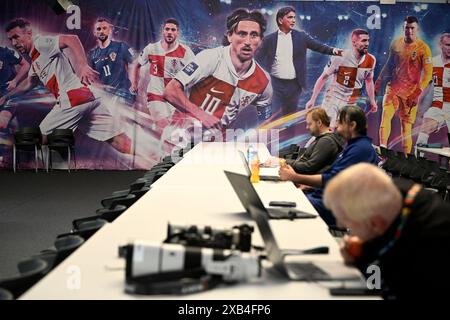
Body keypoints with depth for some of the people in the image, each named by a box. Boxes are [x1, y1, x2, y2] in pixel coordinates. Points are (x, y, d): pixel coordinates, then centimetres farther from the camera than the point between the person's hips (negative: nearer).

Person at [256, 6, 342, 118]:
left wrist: (333, 50, -20)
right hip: (275, 84, -1)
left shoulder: (301, 36, 5)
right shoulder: (270, 39, 3)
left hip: (294, 84, 1)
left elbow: (318, 46, -3)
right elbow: (259, 60, 7)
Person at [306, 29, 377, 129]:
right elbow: (323, 78, -7)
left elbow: (369, 81, 15)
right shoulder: (340, 57, -17)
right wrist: (312, 100, -5)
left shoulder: (370, 60, -4)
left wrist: (372, 101, 19)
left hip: (351, 103, 4)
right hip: (333, 98, -4)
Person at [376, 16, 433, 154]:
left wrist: (418, 92, -17)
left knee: (406, 126, -1)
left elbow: (428, 73, -10)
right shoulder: (396, 43, 5)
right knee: (385, 116, -17)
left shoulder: (423, 48, -9)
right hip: (393, 87, 3)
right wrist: (379, 81, 15)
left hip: (410, 93, -3)